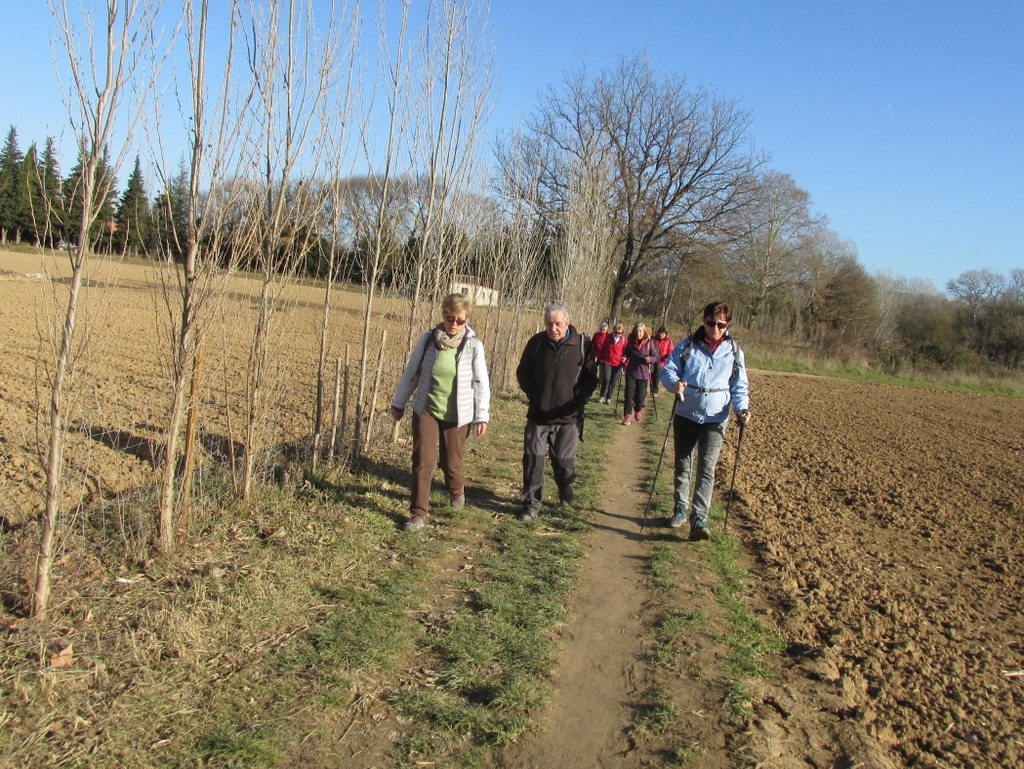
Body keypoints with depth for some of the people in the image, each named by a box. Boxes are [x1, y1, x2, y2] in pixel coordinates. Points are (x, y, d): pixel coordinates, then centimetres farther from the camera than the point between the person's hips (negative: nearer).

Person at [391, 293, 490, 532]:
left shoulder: (474, 345, -10)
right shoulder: (428, 339, -7)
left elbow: (481, 382, -5)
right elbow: (411, 372, 3)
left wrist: (482, 415, -6)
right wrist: (398, 403, 8)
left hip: (457, 415, -1)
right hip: (426, 411, 1)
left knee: (451, 462, 12)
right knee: (423, 461, -5)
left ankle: (457, 490, 45)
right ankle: (419, 512, 7)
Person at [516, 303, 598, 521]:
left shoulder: (582, 344, -6)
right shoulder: (537, 342, -1)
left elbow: (590, 378, 1)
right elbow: (523, 373, 9)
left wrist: (579, 401, -8)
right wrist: (533, 396, 1)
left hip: (568, 417, -1)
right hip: (538, 415, 1)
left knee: (564, 462, 7)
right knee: (533, 459, -1)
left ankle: (566, 494, 35)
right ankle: (532, 505, 9)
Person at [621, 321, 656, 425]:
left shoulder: (649, 342, -6)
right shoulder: (630, 341, 1)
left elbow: (656, 356, -3)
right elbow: (626, 353, 15)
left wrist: (650, 359, -23)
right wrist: (624, 358, -6)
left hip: (643, 373, -1)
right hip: (631, 372, 1)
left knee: (640, 395, 4)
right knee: (629, 394, -5)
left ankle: (638, 410, 34)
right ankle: (627, 415, 1)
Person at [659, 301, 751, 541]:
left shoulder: (733, 351, 2)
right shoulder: (688, 345, -1)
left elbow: (739, 385, 6)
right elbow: (667, 369, -2)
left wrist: (742, 408, -12)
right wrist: (674, 383, -25)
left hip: (715, 419, -1)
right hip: (685, 414, 1)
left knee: (706, 469, -11)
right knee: (682, 466, 13)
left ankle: (699, 520, -12)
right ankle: (680, 509, 29)